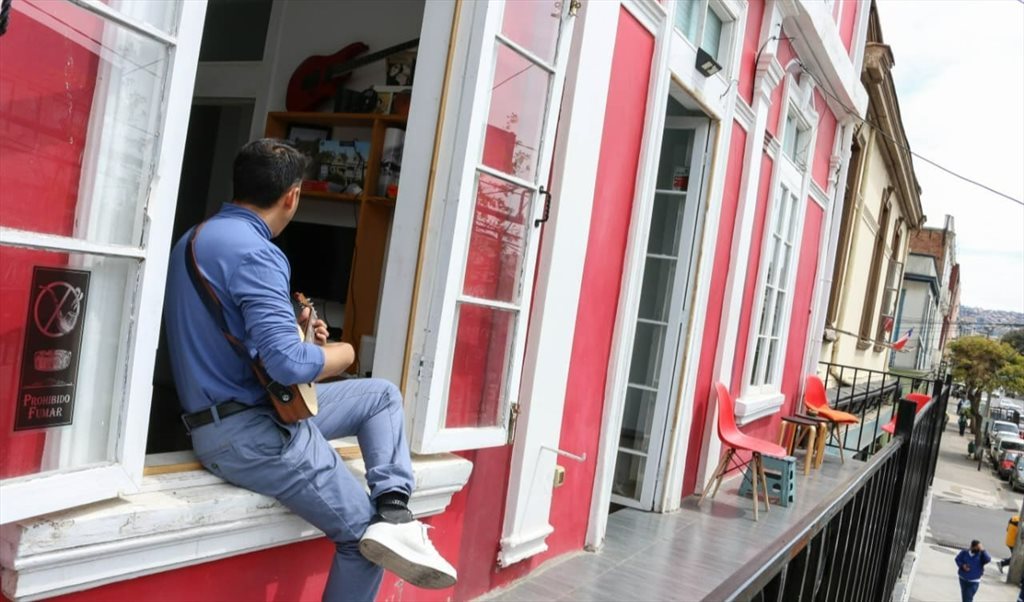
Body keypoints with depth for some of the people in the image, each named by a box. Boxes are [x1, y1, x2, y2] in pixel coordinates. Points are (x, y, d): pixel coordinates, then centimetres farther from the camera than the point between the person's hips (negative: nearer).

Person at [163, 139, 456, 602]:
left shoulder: (196, 238, 12)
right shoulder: (253, 251, -20)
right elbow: (291, 365, -29)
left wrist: (294, 330, 17)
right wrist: (341, 353, -8)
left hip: (228, 419, 10)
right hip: (251, 432, -10)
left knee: (382, 395, 14)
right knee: (364, 534, 2)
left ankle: (394, 511, -3)